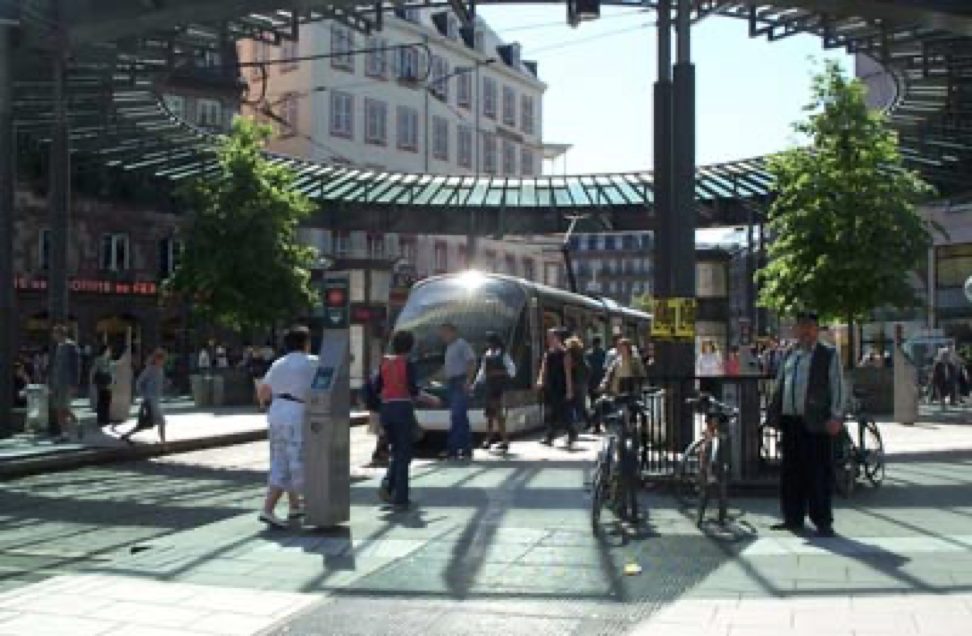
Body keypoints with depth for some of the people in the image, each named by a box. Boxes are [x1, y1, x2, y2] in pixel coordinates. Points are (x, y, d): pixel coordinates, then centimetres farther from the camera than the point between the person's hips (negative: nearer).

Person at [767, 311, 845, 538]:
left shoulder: (829, 354, 3)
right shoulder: (788, 354, 18)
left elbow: (837, 386, -2)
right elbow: (779, 385, 23)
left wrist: (836, 416, -10)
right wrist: (775, 413, 17)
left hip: (816, 422, -5)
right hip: (790, 420, 5)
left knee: (818, 473, -3)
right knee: (791, 471, 9)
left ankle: (823, 521, 5)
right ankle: (793, 518, 18)